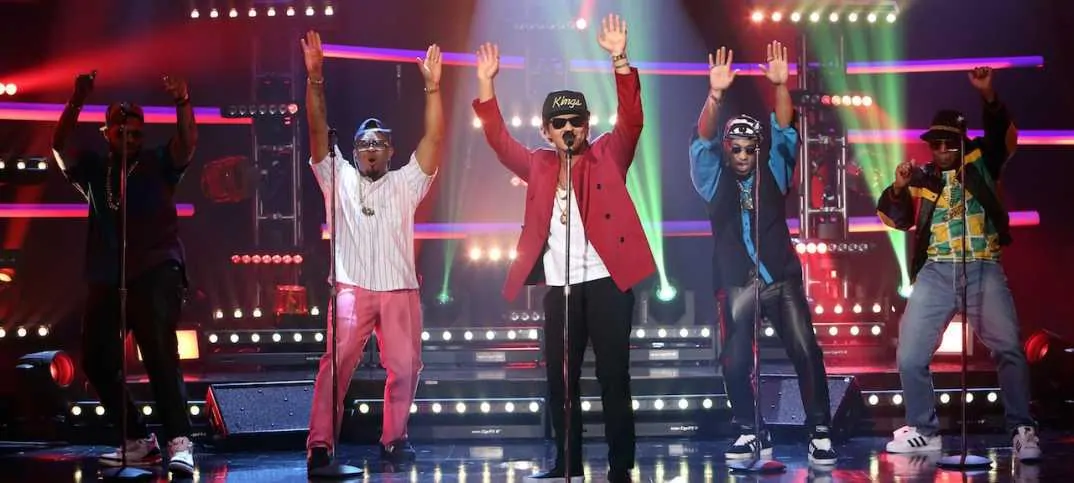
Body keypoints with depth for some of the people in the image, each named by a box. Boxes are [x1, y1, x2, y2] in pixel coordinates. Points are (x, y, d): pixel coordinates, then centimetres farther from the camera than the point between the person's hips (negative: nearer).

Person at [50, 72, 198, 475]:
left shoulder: (157, 163, 4)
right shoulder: (95, 167, 12)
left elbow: (188, 143, -13)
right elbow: (59, 146, -1)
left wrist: (182, 103, -30)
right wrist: (77, 101, -14)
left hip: (156, 272, -5)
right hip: (107, 278, 5)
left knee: (159, 352, -19)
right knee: (96, 359, 7)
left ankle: (180, 442, -23)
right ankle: (138, 441, 16)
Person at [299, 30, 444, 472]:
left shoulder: (405, 184, 14)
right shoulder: (338, 179, 13)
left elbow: (433, 138, 4)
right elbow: (318, 131, 3)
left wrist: (432, 87, -6)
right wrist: (315, 78, -8)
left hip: (400, 290, 2)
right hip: (351, 288, -2)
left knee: (405, 367, 2)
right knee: (336, 364, -13)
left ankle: (394, 439, 16)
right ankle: (320, 442, -14)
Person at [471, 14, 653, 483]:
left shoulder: (608, 155, 6)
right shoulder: (538, 165, 14)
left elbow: (631, 119, -7)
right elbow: (499, 140, 7)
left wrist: (620, 61, -20)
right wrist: (486, 84, -4)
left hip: (606, 282, -3)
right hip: (558, 287, 4)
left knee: (613, 377, -1)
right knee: (559, 378, 8)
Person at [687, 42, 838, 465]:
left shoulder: (773, 174, 9)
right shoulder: (715, 181, 5)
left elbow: (784, 131, -3)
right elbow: (702, 141, -10)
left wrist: (780, 86, -18)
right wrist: (715, 95, -25)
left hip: (781, 277, 0)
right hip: (735, 283, 0)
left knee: (806, 352, -10)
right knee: (735, 362, -2)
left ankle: (819, 432, -3)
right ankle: (751, 433, 16)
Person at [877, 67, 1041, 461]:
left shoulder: (980, 164, 11)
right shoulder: (920, 180, 14)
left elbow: (1003, 136, -4)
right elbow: (895, 218, 10)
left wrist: (988, 97, -19)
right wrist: (898, 188, -10)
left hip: (983, 270, -2)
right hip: (935, 273, 2)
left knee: (1008, 349, -13)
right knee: (910, 356, 0)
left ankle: (1022, 430, -7)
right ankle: (923, 431, 14)